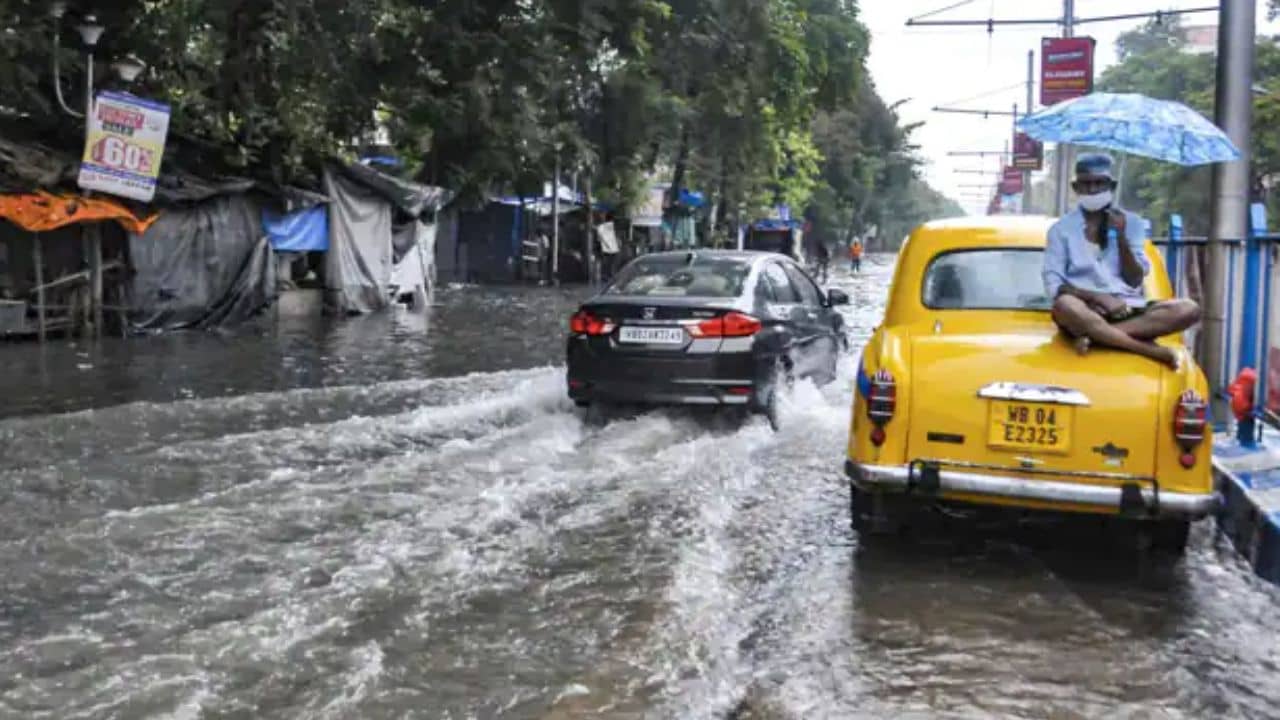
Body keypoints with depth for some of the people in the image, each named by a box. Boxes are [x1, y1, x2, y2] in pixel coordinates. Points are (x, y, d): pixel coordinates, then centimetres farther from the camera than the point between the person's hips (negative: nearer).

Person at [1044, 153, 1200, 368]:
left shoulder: (1131, 222, 13)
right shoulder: (1061, 229, 7)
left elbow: (1135, 281, 6)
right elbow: (1054, 286, -3)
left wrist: (1121, 237, -5)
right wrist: (1097, 296, -18)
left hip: (1129, 309, 3)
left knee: (1188, 309, -23)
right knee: (1065, 305, -39)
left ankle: (1095, 335, -29)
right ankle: (1152, 350, -32)